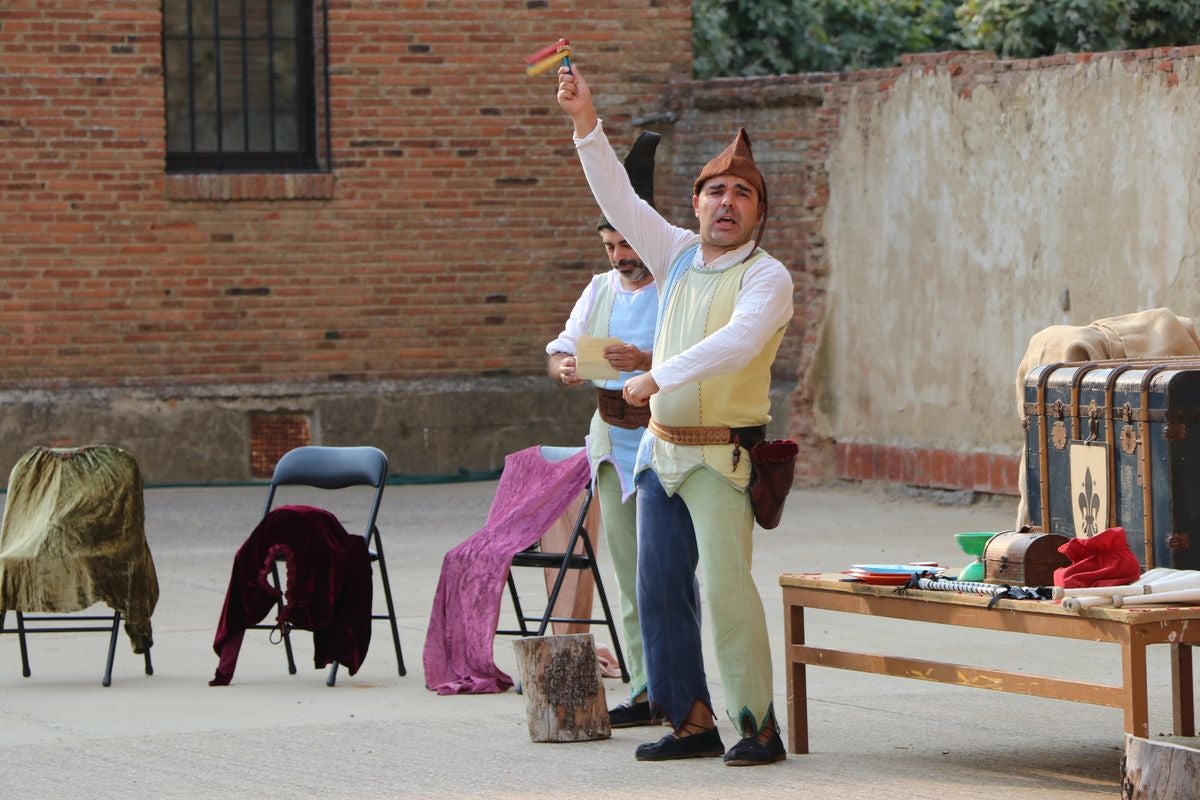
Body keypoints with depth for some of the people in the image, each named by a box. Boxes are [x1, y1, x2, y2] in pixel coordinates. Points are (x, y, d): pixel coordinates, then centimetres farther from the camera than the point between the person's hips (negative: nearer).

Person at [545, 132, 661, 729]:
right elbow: (559, 350, 15)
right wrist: (564, 368, -8)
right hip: (613, 438, 6)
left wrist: (647, 363, -29)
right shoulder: (600, 290, 15)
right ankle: (645, 690, 9)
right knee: (627, 569, 6)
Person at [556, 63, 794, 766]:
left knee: (726, 585, -16)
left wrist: (658, 377, -30)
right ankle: (692, 721, 12)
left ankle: (758, 725, -12)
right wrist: (586, 122, -4)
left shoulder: (767, 277, -8)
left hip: (721, 456, -7)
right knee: (661, 589, 5)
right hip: (661, 450, 7)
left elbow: (737, 344, -24)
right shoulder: (679, 256, 11)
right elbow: (619, 199, 7)